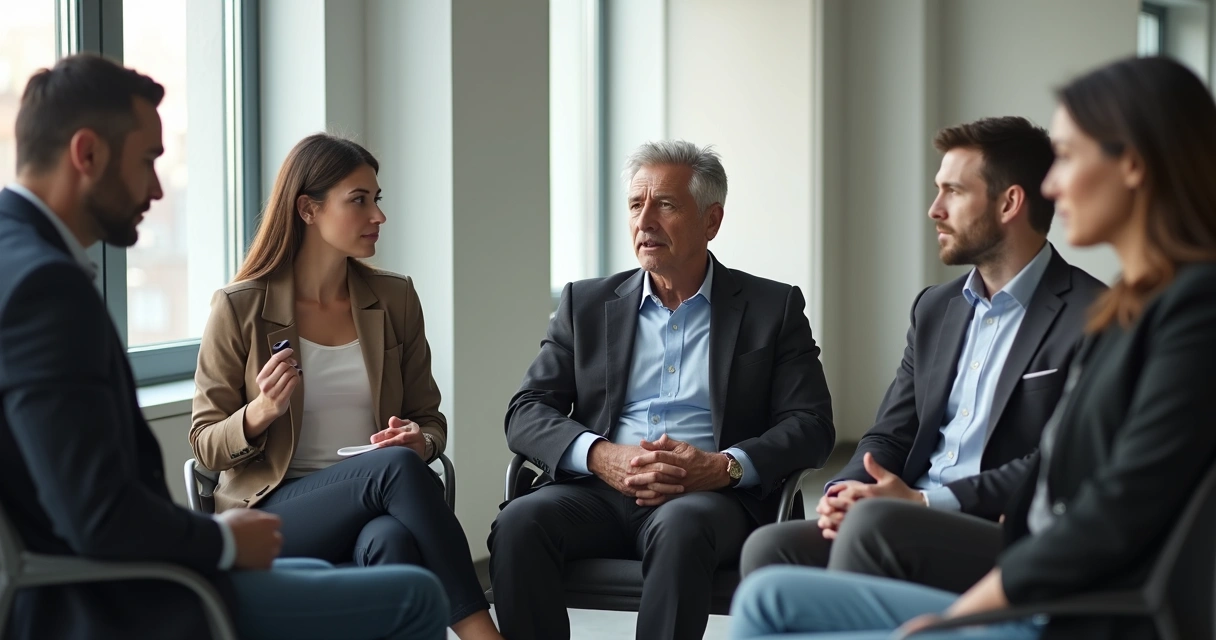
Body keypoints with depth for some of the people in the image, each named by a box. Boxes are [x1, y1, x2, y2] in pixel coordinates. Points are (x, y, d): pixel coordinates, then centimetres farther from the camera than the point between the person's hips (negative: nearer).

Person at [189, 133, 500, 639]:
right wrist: (259, 413, -18)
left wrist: (419, 441, -8)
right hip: (272, 513, -2)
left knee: (390, 542, -37)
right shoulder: (240, 309, 1)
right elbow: (206, 446, 5)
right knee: (397, 466, -32)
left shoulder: (395, 299, 11)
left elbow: (430, 421, 17)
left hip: (377, 511, 3)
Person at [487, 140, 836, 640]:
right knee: (519, 523, -29)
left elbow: (810, 425, 4)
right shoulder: (586, 304, 17)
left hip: (714, 499, -2)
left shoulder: (772, 308, 11)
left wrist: (725, 467, -15)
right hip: (601, 494, 3)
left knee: (678, 528, -37)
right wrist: (602, 457, -11)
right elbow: (525, 414, 10)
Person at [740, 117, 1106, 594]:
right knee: (771, 547, -17)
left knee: (872, 524, -32)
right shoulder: (936, 308, 19)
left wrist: (923, 500, -18)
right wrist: (844, 492, -5)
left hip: (1011, 543, -7)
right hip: (913, 525, 7)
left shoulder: (1092, 318, -5)